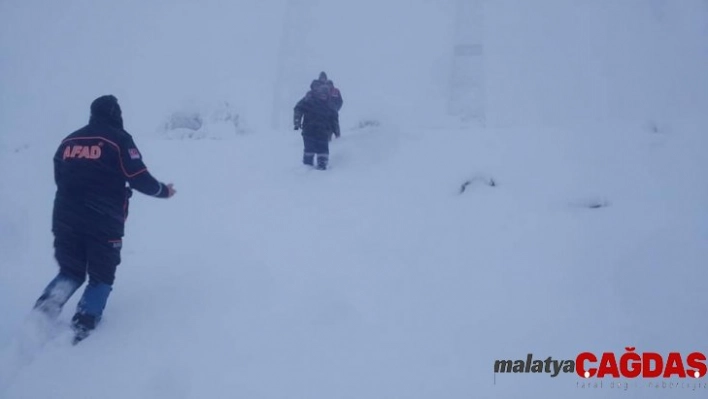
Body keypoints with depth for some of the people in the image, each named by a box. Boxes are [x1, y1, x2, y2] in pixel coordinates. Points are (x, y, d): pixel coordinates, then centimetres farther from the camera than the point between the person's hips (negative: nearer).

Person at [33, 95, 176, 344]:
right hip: (104, 222, -4)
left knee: (71, 272, 19)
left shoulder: (69, 141, 13)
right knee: (101, 277, 12)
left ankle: (46, 307, -7)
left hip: (66, 219, 4)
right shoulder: (119, 139, -3)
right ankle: (81, 328, 0)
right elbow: (139, 179, -6)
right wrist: (164, 191, 12)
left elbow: (60, 178, 21)